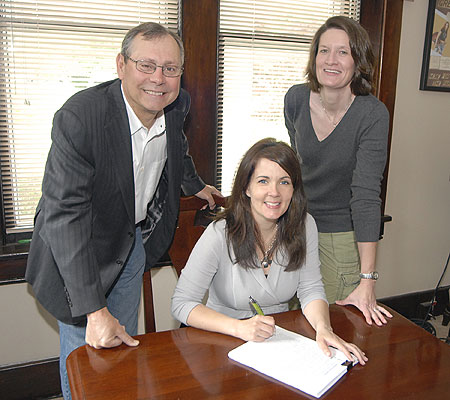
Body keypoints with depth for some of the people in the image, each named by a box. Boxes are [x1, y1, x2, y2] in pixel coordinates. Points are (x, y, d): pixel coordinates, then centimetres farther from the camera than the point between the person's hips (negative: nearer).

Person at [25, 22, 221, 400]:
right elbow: (66, 216, -33)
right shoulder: (79, 116, -31)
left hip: (135, 239, 5)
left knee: (125, 346, 17)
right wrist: (95, 311, -34)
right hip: (80, 247, -5)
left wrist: (195, 184, 31)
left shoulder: (178, 104, -12)